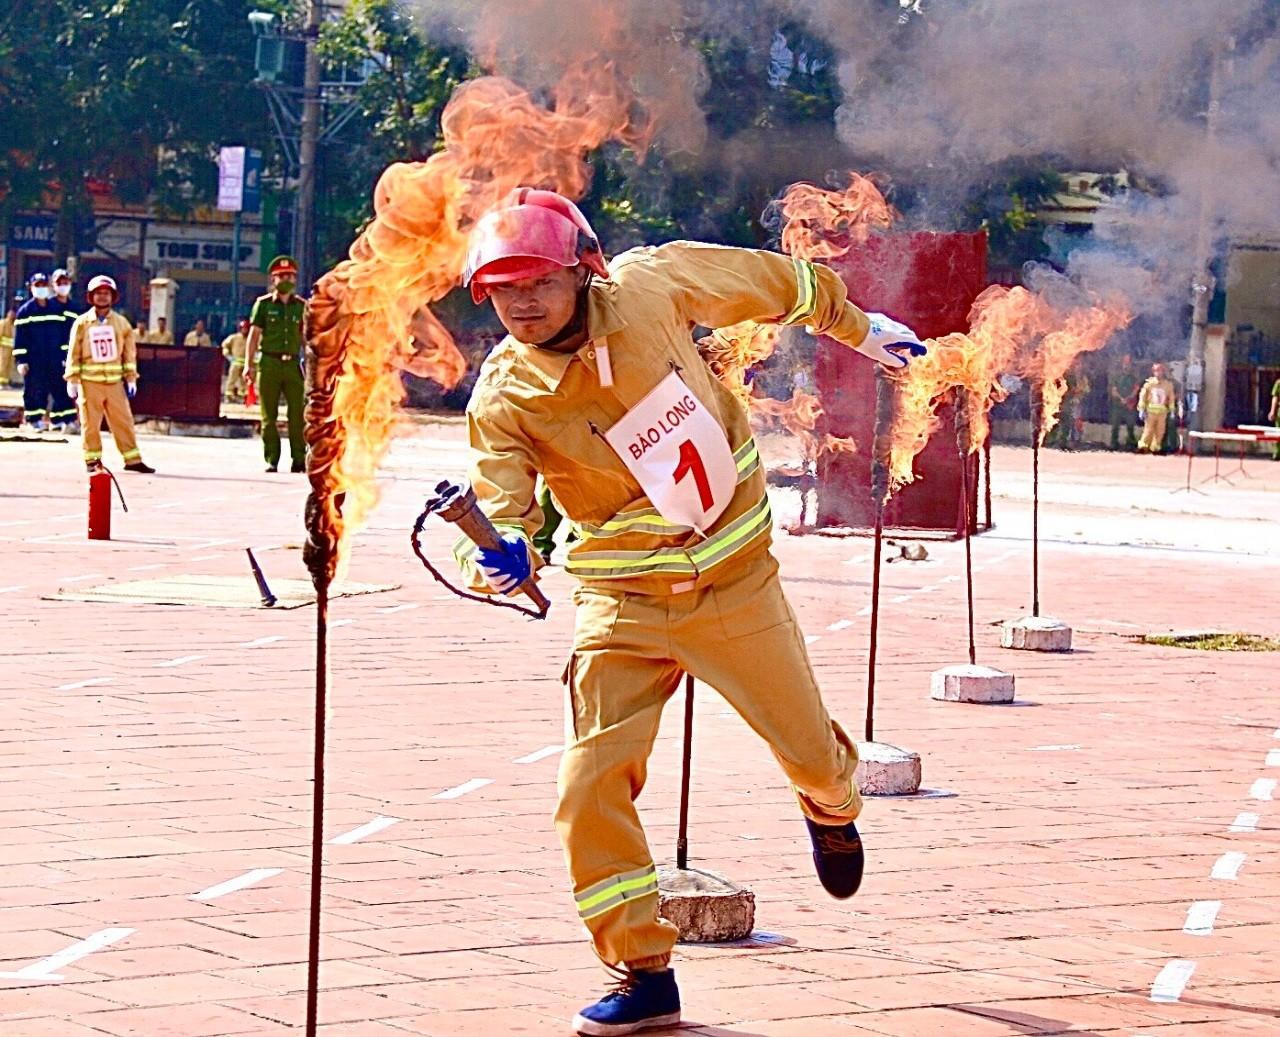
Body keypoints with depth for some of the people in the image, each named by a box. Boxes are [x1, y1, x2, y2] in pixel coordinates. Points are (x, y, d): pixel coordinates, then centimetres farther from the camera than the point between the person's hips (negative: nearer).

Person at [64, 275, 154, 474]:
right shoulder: (82, 323, 2)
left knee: (124, 421, 0)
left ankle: (132, 459, 4)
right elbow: (74, 353, 3)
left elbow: (129, 352, 12)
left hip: (115, 381, 2)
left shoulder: (121, 323, 8)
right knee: (90, 424, 0)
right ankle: (93, 460, 9)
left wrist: (131, 378, 7)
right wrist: (72, 380, -2)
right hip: (89, 382, -2)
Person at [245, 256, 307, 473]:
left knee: (297, 413, -6)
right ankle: (271, 460, 5)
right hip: (269, 363, -1)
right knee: (269, 415, 1)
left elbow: (305, 337, 15)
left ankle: (299, 459, -3)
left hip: (293, 363, 1)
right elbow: (254, 335, 4)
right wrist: (249, 364, -4)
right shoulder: (263, 304, 6)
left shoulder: (301, 306, 12)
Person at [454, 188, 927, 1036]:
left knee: (810, 755, 12)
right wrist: (502, 557, -48)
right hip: (625, 603, 0)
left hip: (735, 580, 0)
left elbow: (773, 282, 4)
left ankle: (833, 808, 52)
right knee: (591, 788, -13)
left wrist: (860, 328, 18)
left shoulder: (650, 285, -14)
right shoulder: (503, 399, -16)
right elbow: (502, 513, -24)